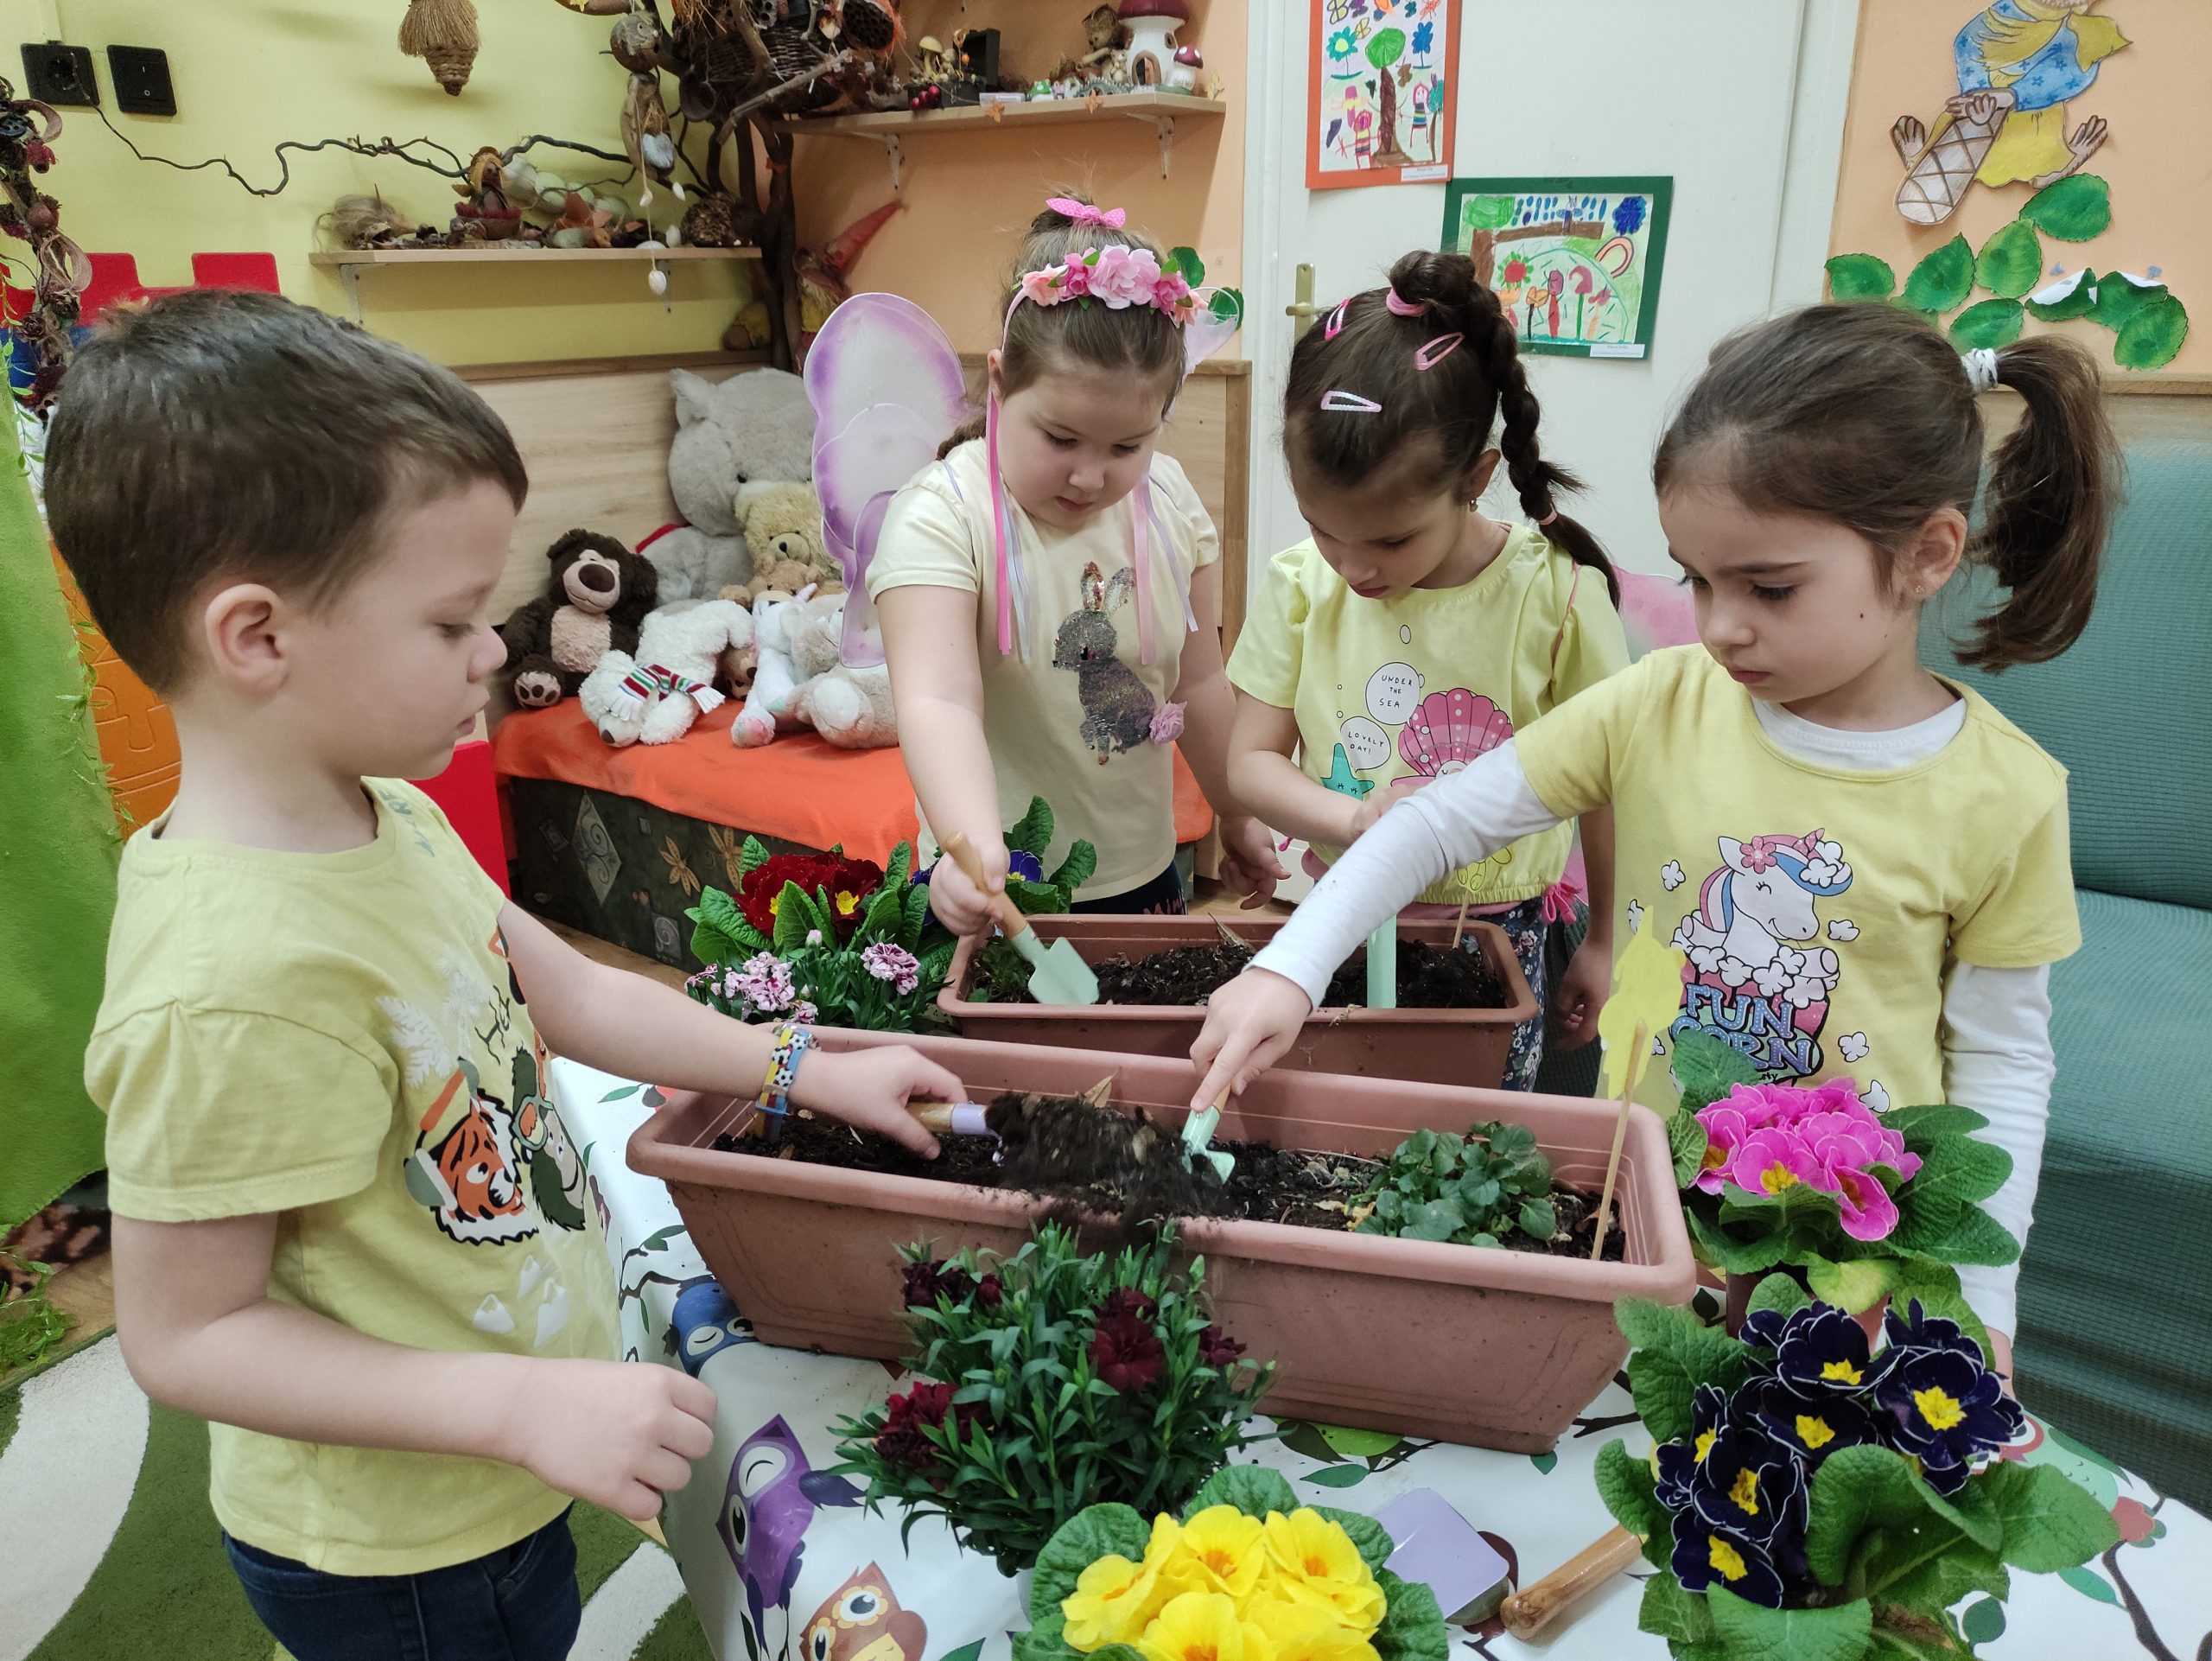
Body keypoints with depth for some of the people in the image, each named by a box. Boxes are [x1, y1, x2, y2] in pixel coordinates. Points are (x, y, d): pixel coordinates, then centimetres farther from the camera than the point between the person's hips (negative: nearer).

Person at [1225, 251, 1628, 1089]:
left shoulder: (1556, 595, -14)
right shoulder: (1301, 586, -7)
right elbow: (1250, 761, -4)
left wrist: (1603, 944, 6)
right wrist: (1354, 820, -24)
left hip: (1496, 933, -2)